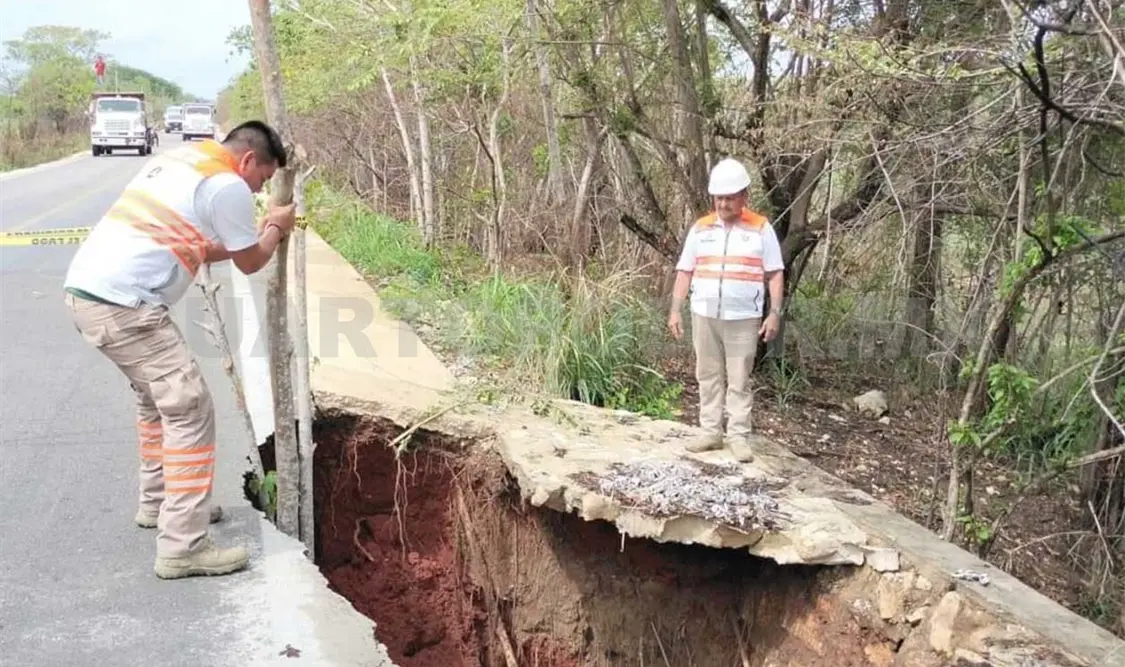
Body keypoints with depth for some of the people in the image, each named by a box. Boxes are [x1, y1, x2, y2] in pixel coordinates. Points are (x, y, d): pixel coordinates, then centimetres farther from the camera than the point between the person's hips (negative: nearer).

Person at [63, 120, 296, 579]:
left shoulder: (181, 161, 21)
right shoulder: (228, 185, -7)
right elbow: (250, 262, 6)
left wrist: (258, 231, 30)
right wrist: (276, 229, 24)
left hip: (87, 289, 10)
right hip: (123, 304, -10)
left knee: (160, 400, 24)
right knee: (190, 411, -5)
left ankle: (159, 503, 38)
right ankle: (182, 547, -3)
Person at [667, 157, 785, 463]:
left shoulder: (761, 228, -1)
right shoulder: (700, 228, 6)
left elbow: (775, 274, 0)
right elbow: (684, 272, 7)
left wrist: (774, 314, -8)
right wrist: (675, 311, 1)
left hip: (743, 318, -3)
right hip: (704, 316, 3)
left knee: (739, 379, 2)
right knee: (708, 376, 8)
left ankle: (739, 436, 8)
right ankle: (712, 433, 16)